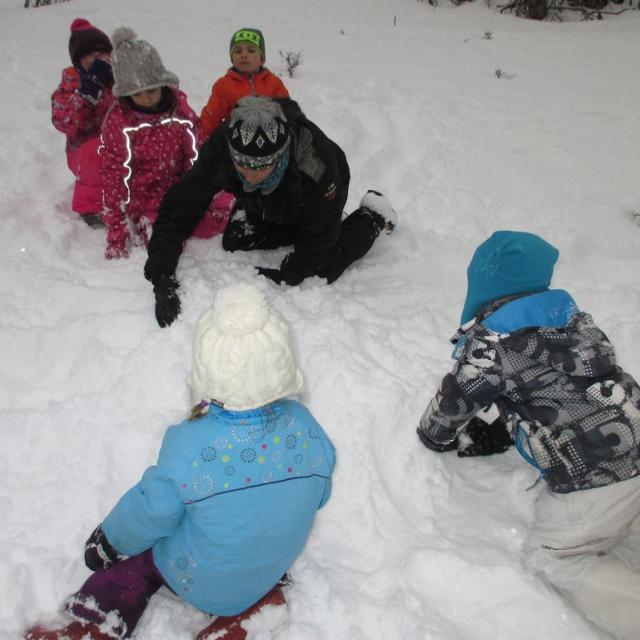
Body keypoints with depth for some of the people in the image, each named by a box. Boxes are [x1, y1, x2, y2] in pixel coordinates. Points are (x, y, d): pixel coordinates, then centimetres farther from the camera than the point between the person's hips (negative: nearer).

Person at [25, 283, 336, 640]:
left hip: (202, 583, -3)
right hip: (275, 567, 4)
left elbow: (148, 514, -17)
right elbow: (317, 497, -5)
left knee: (136, 548, 21)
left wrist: (109, 538, 6)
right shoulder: (305, 426, -24)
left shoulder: (188, 448, -35)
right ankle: (255, 604, 18)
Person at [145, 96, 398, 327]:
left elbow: (320, 233, -30)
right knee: (233, 242, -4)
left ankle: (371, 217, 14)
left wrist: (286, 277, -29)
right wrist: (162, 279, -40)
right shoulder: (219, 148, -38)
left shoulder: (316, 165, -47)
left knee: (321, 271, -9)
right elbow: (177, 208, -33)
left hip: (319, 199, -4)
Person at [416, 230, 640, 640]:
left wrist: (435, 435, 20)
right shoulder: (571, 313, 9)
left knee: (552, 556, 14)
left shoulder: (488, 343, -13)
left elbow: (437, 429, -3)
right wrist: (501, 433, 17)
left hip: (592, 476, -7)